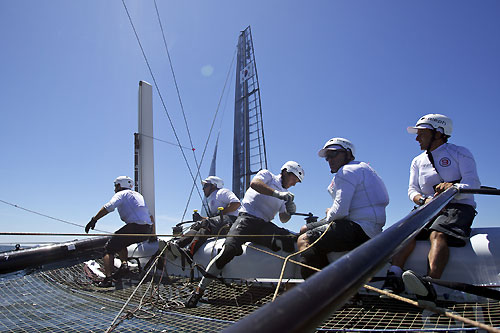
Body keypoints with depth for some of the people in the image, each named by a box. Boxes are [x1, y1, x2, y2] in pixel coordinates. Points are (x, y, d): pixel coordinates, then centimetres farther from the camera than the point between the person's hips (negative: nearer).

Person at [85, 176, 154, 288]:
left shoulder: (121, 194, 6)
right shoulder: (138, 195, 28)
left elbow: (109, 207, -14)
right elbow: (150, 215, 29)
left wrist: (94, 220, -13)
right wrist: (152, 234, 37)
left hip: (135, 227, -8)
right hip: (147, 230, 8)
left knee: (109, 249, 3)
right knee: (120, 242, 30)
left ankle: (108, 279, -13)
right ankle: (124, 263, 9)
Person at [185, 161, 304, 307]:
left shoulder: (285, 194, 28)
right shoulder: (267, 175, 13)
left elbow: (283, 219, 22)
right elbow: (254, 183, -10)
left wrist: (289, 212, -1)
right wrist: (277, 193, -18)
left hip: (265, 225, 6)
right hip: (248, 218, -6)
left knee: (289, 241, -24)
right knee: (230, 249, -27)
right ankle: (199, 290, -17)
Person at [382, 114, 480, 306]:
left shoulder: (460, 153, 6)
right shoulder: (418, 161, 20)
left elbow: (473, 183, -8)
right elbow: (412, 190, 8)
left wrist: (453, 187, -31)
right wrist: (425, 200, -17)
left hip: (458, 207, -4)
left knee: (437, 233, -35)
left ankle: (430, 288, -54)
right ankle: (394, 278, -39)